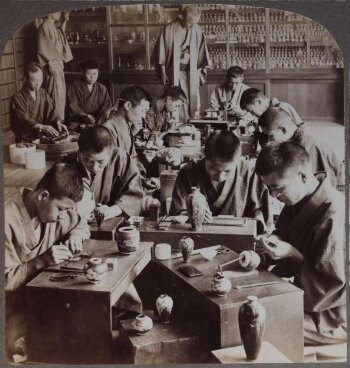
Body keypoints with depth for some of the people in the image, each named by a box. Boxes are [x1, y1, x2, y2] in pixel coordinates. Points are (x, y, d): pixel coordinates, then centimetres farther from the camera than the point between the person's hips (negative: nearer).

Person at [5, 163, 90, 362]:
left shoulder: (56, 209, -1)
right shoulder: (8, 220, -22)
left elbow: (81, 225, 19)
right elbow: (6, 281, -18)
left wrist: (76, 235, -4)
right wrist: (41, 261, -29)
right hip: (18, 309, -7)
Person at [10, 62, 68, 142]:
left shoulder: (43, 94, 12)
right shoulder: (17, 98, -8)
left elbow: (51, 111, 3)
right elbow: (24, 119, -21)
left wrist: (58, 122, -21)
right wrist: (42, 127, -38)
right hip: (25, 140, -6)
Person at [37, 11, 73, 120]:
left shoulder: (53, 26, 13)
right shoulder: (45, 26, -13)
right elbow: (43, 48, -17)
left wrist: (64, 21, 16)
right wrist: (51, 63, -21)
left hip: (58, 63, 10)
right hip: (52, 64, -10)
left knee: (60, 92, 12)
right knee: (56, 92, -8)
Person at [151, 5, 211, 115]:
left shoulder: (198, 31, 1)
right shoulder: (169, 29, -6)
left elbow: (202, 56, 8)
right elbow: (161, 55, -2)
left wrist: (201, 73, 5)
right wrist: (163, 75, -3)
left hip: (192, 73, 2)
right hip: (173, 72, -2)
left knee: (193, 102, 1)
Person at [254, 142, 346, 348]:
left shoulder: (334, 215, -28)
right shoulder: (298, 201, 1)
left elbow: (333, 282, -25)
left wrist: (291, 254, -26)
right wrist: (272, 241, -9)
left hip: (333, 318, -9)